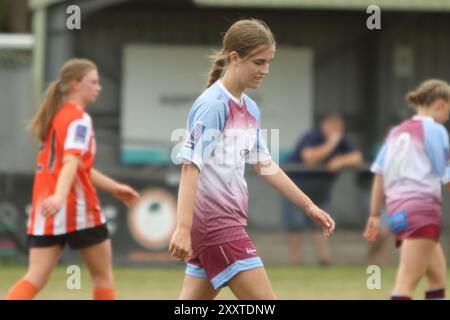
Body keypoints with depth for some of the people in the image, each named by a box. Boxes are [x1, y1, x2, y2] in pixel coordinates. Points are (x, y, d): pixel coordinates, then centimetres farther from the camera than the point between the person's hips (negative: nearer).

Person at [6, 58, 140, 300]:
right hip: (77, 208, -7)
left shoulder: (58, 116, 19)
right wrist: (60, 196, -40)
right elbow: (70, 162, -26)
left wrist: (113, 187, 33)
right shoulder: (79, 118, -9)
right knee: (103, 275, 10)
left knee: (36, 278, -3)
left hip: (46, 210, 7)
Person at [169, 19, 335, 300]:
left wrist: (309, 206, 25)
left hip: (230, 221, 9)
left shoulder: (250, 110, 14)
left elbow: (264, 165, 24)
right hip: (215, 222, -9)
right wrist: (183, 227, -27)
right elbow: (190, 166, -19)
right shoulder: (213, 105, -13)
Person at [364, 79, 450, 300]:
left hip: (397, 210, 8)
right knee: (406, 284, -15)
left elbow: (379, 174, 14)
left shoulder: (397, 132, 17)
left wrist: (374, 215, 17)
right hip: (422, 210, -8)